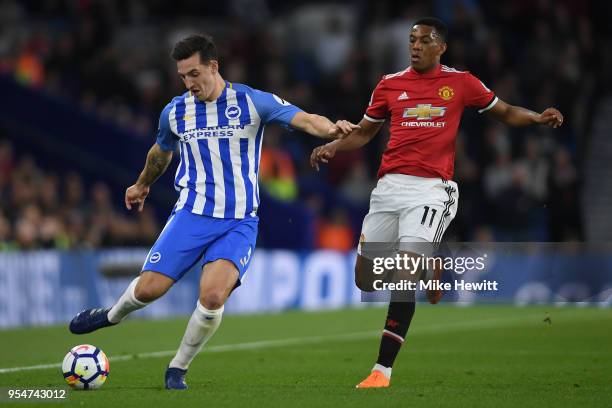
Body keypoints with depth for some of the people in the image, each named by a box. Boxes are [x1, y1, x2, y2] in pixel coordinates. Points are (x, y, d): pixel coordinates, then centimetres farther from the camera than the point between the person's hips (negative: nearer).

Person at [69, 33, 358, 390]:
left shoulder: (253, 102, -4)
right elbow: (162, 152, 27)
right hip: (192, 214, 2)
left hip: (239, 223, -2)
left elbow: (303, 119, -16)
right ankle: (112, 316, 29)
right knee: (148, 289, -8)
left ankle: (179, 368, 1)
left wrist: (330, 129, -38)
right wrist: (142, 184, 43)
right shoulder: (175, 112, 6)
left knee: (213, 296, -23)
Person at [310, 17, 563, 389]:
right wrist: (332, 148, 3)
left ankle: (383, 369, -15)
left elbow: (505, 112, 15)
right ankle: (428, 267, 34)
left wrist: (537, 118, -4)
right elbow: (363, 133, 20)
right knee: (365, 280, 4)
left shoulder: (460, 83, 5)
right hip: (390, 186, 4)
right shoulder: (390, 84, 11)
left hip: (431, 188, -4)